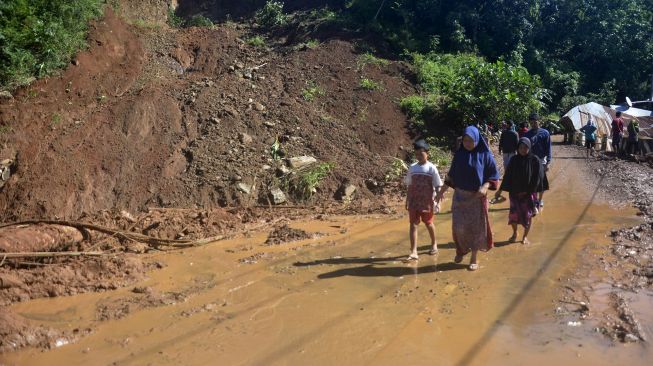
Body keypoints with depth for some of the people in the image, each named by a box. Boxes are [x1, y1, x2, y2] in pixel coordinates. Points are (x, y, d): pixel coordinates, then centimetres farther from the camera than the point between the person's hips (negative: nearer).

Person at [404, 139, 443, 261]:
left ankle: (434, 244, 37)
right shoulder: (412, 168, 3)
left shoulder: (431, 168, -7)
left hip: (427, 202, -3)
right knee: (413, 224, -5)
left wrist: (437, 202, -9)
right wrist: (407, 201, 9)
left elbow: (437, 186, -5)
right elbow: (410, 186, 10)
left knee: (428, 223, 12)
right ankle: (413, 252, -7)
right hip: (414, 202, 3)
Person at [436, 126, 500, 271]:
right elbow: (451, 175, 7)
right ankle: (461, 249, 29)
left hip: (477, 197, -2)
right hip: (460, 195, 2)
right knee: (459, 226, 2)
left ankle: (474, 258, 18)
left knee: (475, 226, 5)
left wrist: (485, 187, -22)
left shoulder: (485, 155, -9)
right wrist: (442, 191, 4)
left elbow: (493, 175, -4)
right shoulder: (459, 154, 0)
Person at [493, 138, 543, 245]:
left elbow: (537, 178, -9)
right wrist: (500, 190, 2)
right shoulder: (514, 160, -2)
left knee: (528, 215, 6)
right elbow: (507, 176, 2)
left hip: (529, 194, -2)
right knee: (513, 214, 6)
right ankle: (514, 233, 30)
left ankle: (525, 236, 26)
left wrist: (528, 191, -11)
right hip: (514, 192, 2)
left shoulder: (535, 160, -10)